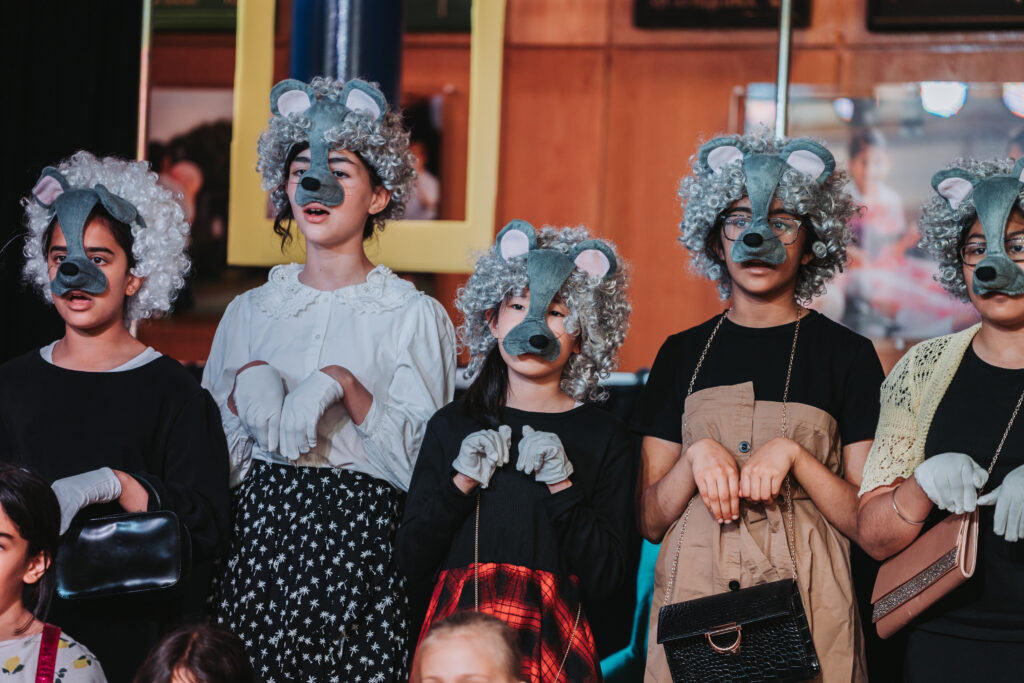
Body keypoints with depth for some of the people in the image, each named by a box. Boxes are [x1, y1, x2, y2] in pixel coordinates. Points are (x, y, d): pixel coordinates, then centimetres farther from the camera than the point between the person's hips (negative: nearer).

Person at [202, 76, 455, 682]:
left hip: (360, 545, -3)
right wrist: (247, 383, -5)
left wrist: (343, 386, -17)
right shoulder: (251, 312, 12)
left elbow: (425, 466, -7)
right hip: (257, 535, 3)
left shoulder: (416, 316, 1)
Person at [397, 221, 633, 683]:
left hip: (553, 643, -1)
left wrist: (561, 486, -13)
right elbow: (412, 561, 0)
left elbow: (604, 580, -6)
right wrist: (462, 483, -11)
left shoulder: (603, 437, 1)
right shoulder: (452, 425, 5)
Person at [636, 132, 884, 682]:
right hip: (693, 600, 2)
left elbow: (871, 522, -2)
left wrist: (792, 455, -15)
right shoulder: (682, 354, 10)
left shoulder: (848, 354, 3)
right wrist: (698, 456, -10)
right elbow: (650, 520, 8)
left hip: (806, 606, -2)